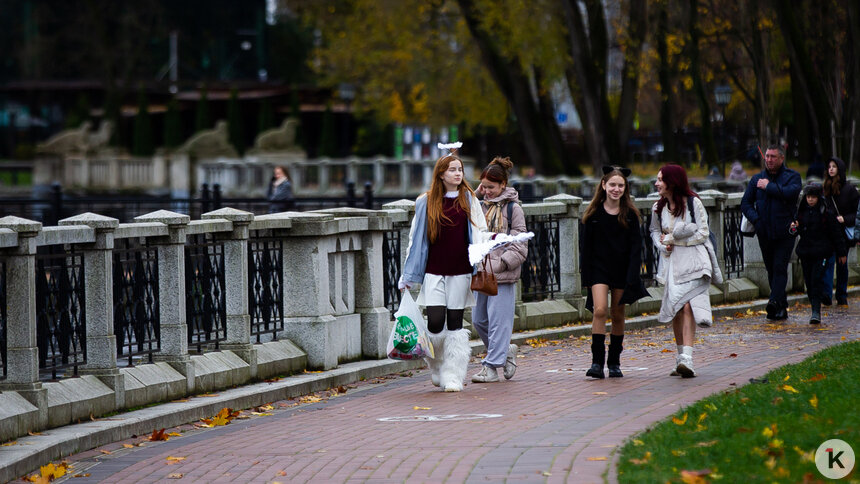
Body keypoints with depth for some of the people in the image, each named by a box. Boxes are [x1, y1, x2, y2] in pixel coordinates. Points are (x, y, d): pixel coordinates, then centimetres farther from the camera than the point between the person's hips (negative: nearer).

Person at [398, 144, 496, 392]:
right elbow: (416, 239, 9)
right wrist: (406, 275, 8)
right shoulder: (427, 202, 5)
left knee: (455, 323, 0)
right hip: (434, 272, -1)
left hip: (460, 272, 1)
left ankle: (453, 376, 7)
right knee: (435, 323, -9)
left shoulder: (469, 200, 7)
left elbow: (478, 233, 6)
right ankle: (437, 368, 16)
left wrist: (493, 238, -19)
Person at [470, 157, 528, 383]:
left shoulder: (513, 209, -4)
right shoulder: (482, 206, 14)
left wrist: (498, 265, -18)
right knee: (479, 319, 9)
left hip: (503, 276, -7)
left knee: (498, 320, -5)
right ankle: (506, 350, 28)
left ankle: (492, 366, -2)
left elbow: (519, 247, -7)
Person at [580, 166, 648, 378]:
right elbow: (586, 247, 3)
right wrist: (586, 276, -3)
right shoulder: (593, 214, 0)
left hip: (622, 270, 1)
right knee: (600, 310, -18)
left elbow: (635, 247, 0)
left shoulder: (630, 214, 1)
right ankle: (597, 361, -18)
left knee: (618, 315, 7)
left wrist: (632, 277, -9)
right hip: (599, 267, -1)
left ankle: (614, 362, 19)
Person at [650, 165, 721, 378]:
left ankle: (687, 359, -24)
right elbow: (654, 231, 21)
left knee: (687, 306, -17)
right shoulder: (658, 207, 8)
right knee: (675, 310, 4)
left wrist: (673, 239, -8)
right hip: (671, 262, 5)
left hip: (693, 260, -5)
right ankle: (681, 356, 16)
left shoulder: (693, 203, -7)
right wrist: (663, 246, -1)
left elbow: (703, 233, -7)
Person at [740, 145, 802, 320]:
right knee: (771, 270, 7)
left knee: (779, 268, -14)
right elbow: (746, 203, 11)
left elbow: (791, 192, -21)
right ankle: (781, 308, 15)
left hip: (785, 233, -4)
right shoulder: (757, 179, 12)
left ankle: (775, 302, -25)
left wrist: (769, 186, -11)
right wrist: (755, 219, -7)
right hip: (764, 233, 4)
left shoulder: (792, 176, 0)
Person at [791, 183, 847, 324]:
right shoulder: (801, 212, 8)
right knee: (809, 281, 6)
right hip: (805, 252, 5)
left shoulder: (826, 213, -4)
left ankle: (816, 312, -15)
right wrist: (794, 228, -8)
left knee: (817, 280, -13)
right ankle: (815, 309, 18)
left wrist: (842, 253, 4)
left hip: (821, 252, -5)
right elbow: (798, 231, 17)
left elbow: (836, 233, 1)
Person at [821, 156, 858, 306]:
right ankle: (826, 295, -27)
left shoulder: (849, 188, -1)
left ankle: (842, 296, 18)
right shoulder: (825, 188, 8)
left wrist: (845, 219, -15)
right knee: (828, 261, -15)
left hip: (843, 233, -1)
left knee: (842, 264, 8)